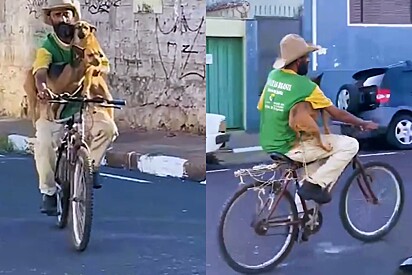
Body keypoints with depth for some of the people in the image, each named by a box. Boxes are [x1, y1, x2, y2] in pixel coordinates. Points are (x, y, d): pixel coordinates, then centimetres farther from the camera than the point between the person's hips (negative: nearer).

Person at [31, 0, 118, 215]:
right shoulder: (47, 48, -10)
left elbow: (103, 64, -8)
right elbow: (40, 72, -29)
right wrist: (42, 88, -51)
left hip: (81, 104, 2)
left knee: (107, 127, -25)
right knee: (44, 143, -26)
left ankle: (90, 166, 2)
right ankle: (49, 193, -5)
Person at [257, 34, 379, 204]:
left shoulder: (273, 76, 4)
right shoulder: (305, 86, -17)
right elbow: (337, 114, -9)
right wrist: (364, 124, 5)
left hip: (269, 144, 8)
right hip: (289, 147, -8)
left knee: (321, 142, 32)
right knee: (350, 145, -6)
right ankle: (315, 184, -6)